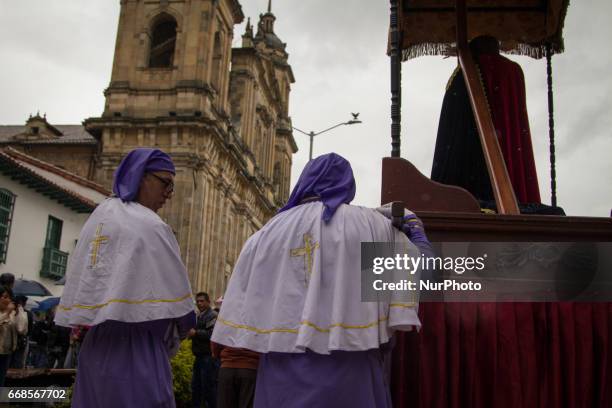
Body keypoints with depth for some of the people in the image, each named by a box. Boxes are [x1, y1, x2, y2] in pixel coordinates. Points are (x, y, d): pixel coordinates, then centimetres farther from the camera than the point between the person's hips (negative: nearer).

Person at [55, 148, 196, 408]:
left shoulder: (97, 217, 10)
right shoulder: (151, 226, -12)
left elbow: (76, 283, 12)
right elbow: (176, 296, -10)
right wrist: (173, 338, 7)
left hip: (95, 346, 8)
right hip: (136, 347, -8)